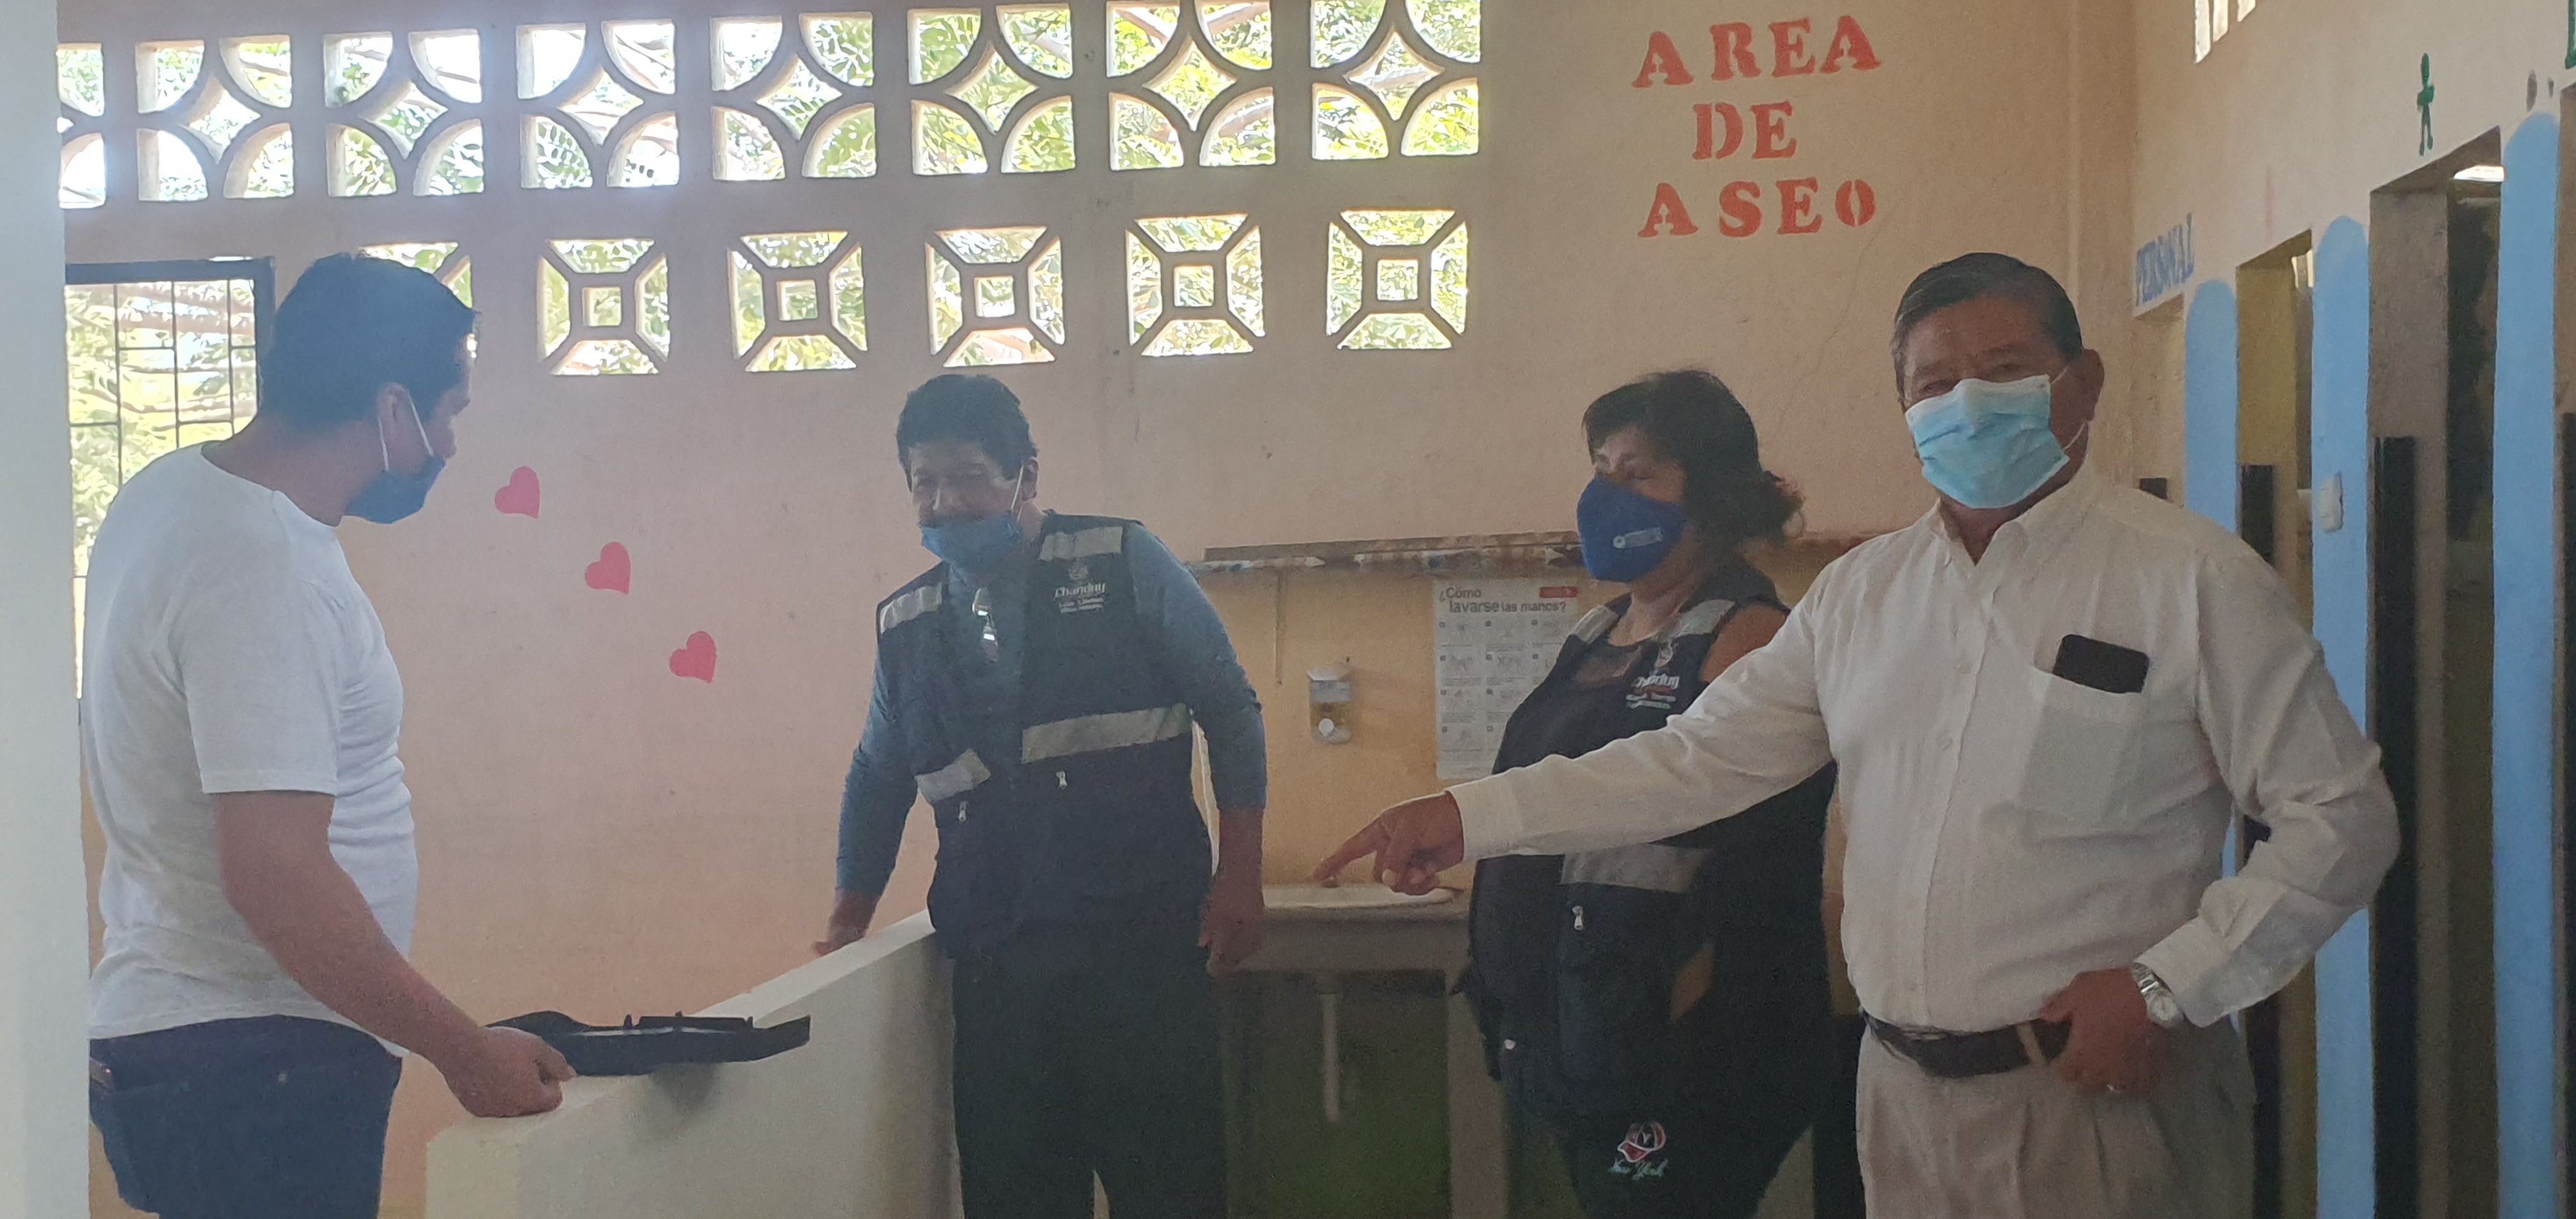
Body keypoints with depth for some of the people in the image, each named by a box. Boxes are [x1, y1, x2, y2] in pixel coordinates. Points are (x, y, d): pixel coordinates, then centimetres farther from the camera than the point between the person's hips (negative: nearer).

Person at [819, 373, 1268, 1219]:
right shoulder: (905, 625, 12)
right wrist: (849, 920, 22)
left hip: (1140, 935, -3)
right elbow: (879, 781, 24)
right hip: (993, 953, 4)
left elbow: (1230, 712, 1)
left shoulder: (1123, 564, 1)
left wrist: (1240, 877, -5)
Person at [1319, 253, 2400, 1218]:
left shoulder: (2193, 578, -5)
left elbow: (2342, 816, -5)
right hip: (1906, 1095, 5)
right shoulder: (1858, 594, 10)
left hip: (2100, 1092, -5)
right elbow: (1701, 757, 11)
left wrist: (2169, 987, -13)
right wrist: (1470, 817, 4)